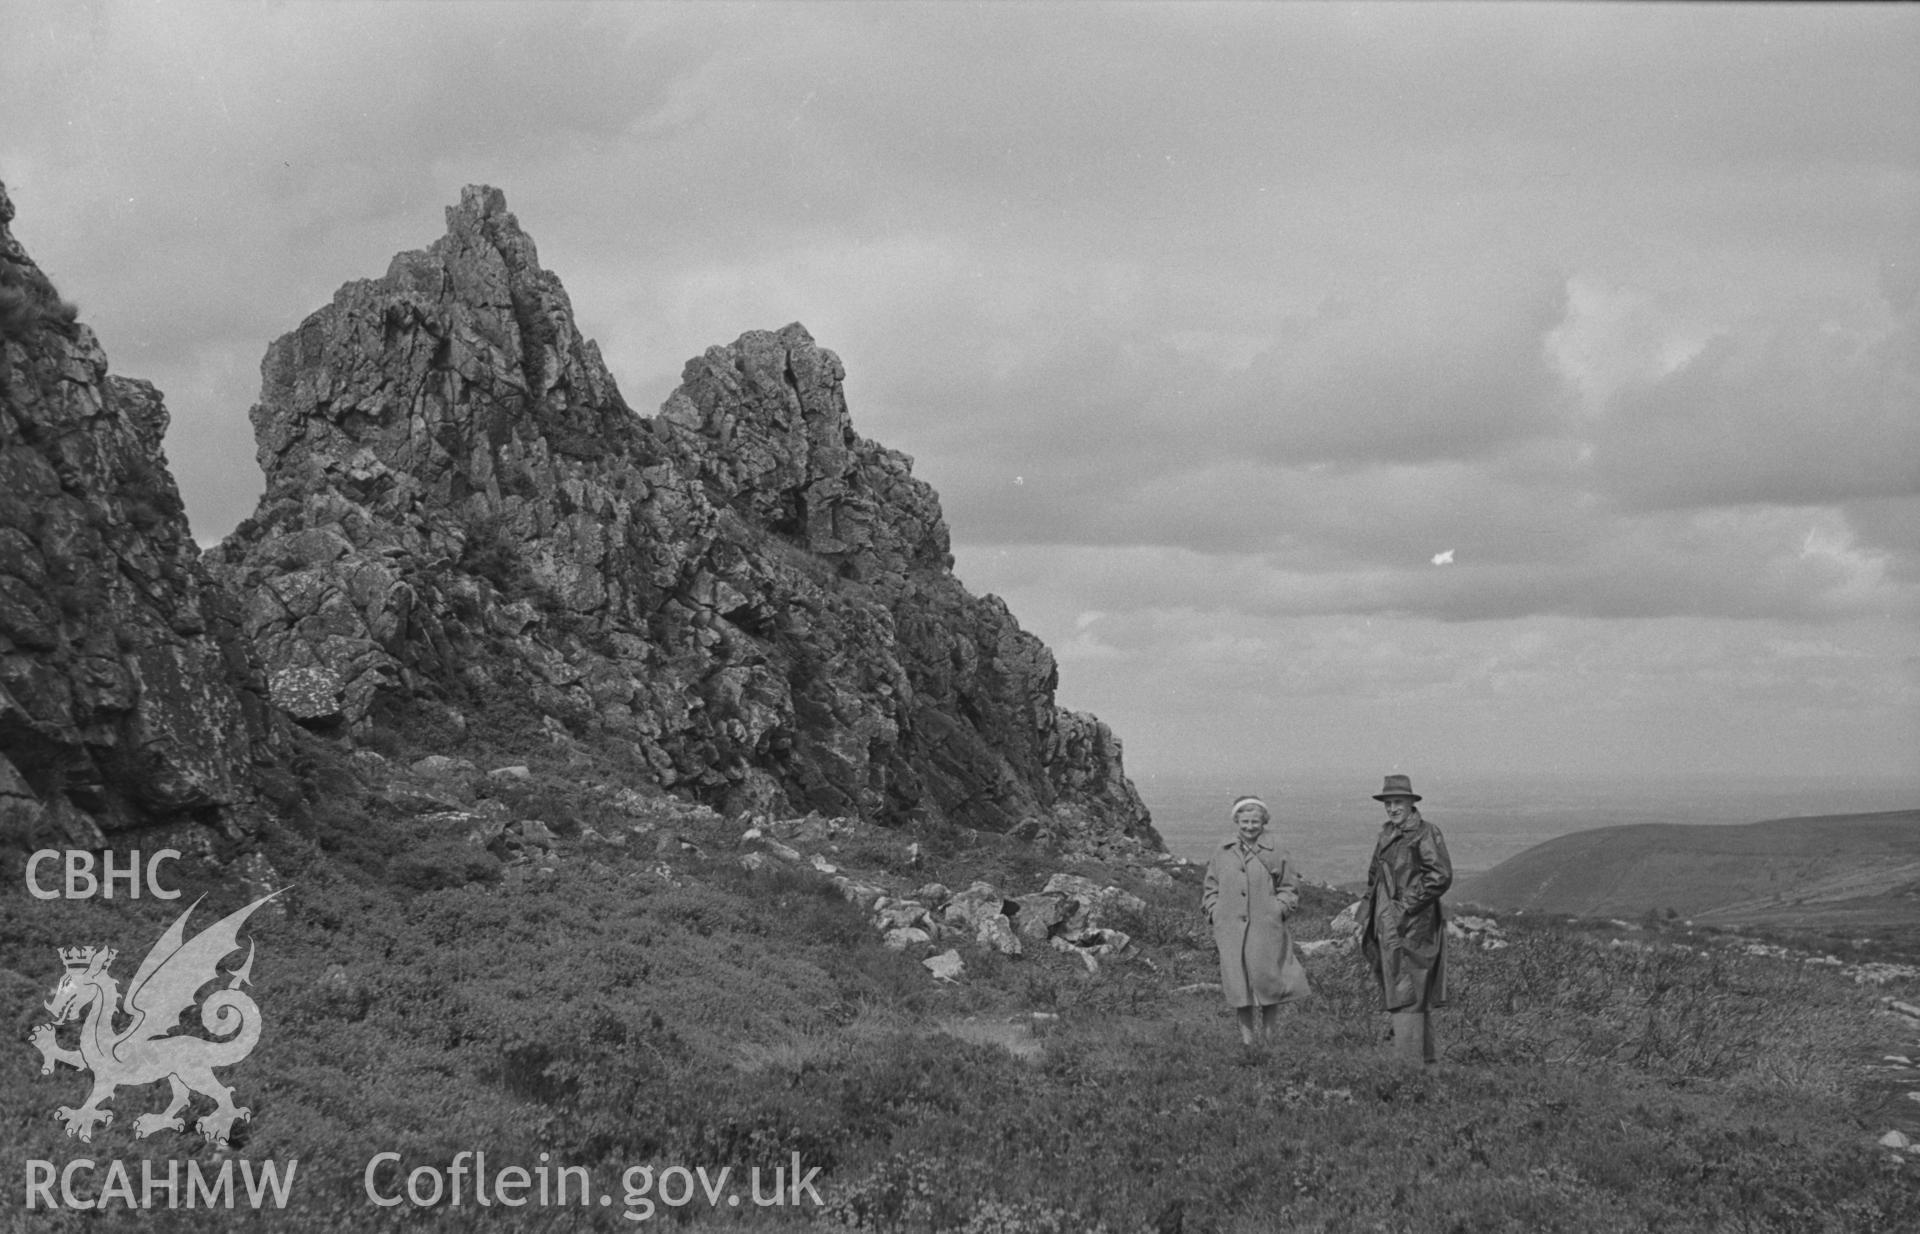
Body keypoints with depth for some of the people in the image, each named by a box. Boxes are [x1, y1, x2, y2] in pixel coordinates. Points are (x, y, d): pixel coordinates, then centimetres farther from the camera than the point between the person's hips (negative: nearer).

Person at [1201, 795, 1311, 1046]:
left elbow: (1290, 890, 10)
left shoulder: (1274, 855, 3)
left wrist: (1278, 910, -5)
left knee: (1267, 978, 0)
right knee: (1237, 983, 1)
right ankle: (1247, 1038, 9)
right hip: (1230, 931, 1)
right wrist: (1214, 913, 4)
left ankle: (1268, 1032, 17)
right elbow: (1209, 890, 17)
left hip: (1266, 930, -1)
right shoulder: (1222, 856, 9)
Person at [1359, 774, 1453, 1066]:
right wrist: (1369, 915, 15)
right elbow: (1374, 877, 26)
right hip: (1387, 927, 9)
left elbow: (1441, 875, -17)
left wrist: (1409, 905, -17)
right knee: (1400, 995, 13)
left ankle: (1409, 1061, -11)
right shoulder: (1386, 835, 16)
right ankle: (1426, 1058, 22)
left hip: (1412, 927, -9)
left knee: (1406, 994, -11)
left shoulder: (1425, 833, -9)